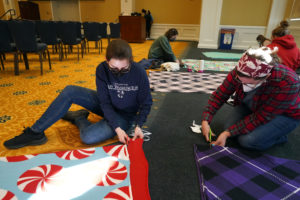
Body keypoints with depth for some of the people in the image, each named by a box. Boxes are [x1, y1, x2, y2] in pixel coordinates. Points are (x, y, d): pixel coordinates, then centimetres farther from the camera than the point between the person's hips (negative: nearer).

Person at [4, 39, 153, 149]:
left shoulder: (139, 73, -25)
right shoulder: (102, 70, -18)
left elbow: (146, 103, -13)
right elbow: (105, 102, -18)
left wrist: (138, 125, -28)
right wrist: (117, 128, -29)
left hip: (124, 116, -3)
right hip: (107, 107, 4)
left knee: (88, 137, -30)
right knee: (69, 91, -17)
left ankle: (79, 119, 7)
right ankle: (35, 133, -4)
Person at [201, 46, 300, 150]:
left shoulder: (287, 83, -37)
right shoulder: (239, 72, -27)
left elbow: (262, 117, -31)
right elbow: (220, 95, -17)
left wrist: (228, 133, -32)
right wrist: (205, 120, -26)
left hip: (284, 115, -4)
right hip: (251, 107, 5)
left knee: (247, 140, -22)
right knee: (229, 127, -16)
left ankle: (279, 135, 6)